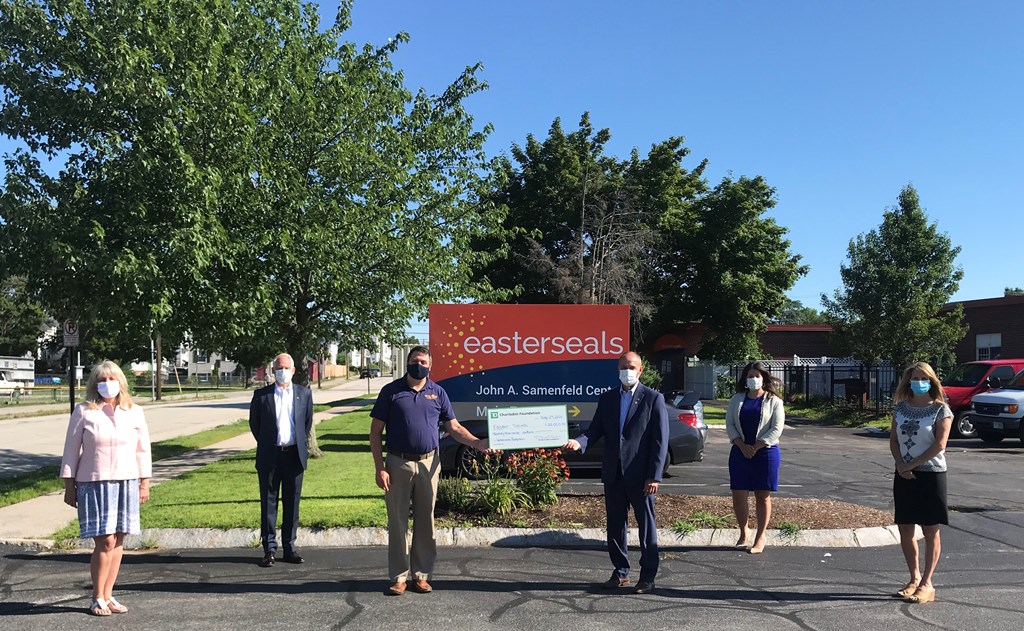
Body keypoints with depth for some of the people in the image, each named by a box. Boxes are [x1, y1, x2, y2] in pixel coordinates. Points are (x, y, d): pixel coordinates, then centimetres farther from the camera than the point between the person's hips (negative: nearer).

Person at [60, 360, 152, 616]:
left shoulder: (134, 412, 6)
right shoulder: (84, 411, -1)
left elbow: (143, 451, 11)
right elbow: (71, 450, 3)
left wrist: (144, 483, 9)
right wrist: (69, 486, 2)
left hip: (126, 483, 3)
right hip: (94, 484, -3)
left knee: (118, 541, 4)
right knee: (105, 541, -8)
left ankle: (108, 596, 16)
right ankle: (97, 598, 7)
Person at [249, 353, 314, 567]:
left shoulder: (304, 394, 6)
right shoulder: (261, 395, 1)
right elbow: (254, 422, 10)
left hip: (294, 455, 1)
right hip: (269, 457, -1)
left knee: (292, 503, 6)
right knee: (268, 503, 3)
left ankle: (289, 548, 15)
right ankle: (269, 549, 10)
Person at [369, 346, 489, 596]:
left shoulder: (437, 392, 8)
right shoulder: (391, 391, 1)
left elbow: (454, 428, 9)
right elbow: (376, 432, 1)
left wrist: (478, 443, -8)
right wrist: (380, 468, -7)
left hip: (429, 463, 2)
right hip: (398, 464, -2)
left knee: (425, 521, 7)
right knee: (397, 522, 2)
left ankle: (421, 575, 17)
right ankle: (399, 577, 12)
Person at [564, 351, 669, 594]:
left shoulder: (653, 399, -3)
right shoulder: (607, 399, 11)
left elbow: (660, 441, -7)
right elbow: (596, 429, 6)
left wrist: (654, 476, -13)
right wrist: (580, 442, -17)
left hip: (640, 476, -5)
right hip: (613, 474, 5)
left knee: (646, 526, 5)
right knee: (615, 526, 12)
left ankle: (648, 577, 14)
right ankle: (621, 572, 25)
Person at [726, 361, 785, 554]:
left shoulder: (773, 401, 0)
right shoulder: (737, 399, 9)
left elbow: (776, 429, -7)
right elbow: (730, 424, 3)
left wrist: (756, 447, -14)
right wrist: (742, 446, -11)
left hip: (765, 452, -3)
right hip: (740, 451, 3)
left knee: (763, 496, 3)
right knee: (738, 495, 1)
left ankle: (760, 536, 14)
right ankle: (743, 534, 16)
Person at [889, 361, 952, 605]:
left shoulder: (940, 409, -6)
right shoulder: (900, 408, 7)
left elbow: (939, 444, -13)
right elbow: (893, 440, 7)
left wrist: (913, 464, -14)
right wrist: (901, 465, -9)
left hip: (930, 474, -5)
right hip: (904, 475, 5)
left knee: (930, 531, 3)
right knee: (905, 530, 8)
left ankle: (926, 584, 10)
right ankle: (914, 578, 23)